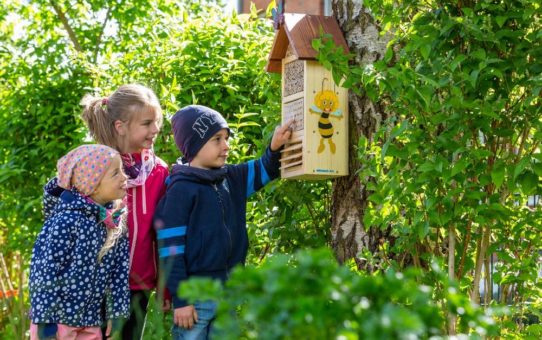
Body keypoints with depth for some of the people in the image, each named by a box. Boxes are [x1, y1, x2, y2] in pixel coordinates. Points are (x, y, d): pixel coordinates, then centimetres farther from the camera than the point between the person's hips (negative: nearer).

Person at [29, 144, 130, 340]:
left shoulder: (115, 222, 2)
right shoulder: (66, 221, -19)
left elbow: (119, 272, 8)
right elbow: (45, 274, -18)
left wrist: (117, 314, 5)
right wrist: (46, 322, -18)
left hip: (90, 322, 7)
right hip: (57, 319, -7)